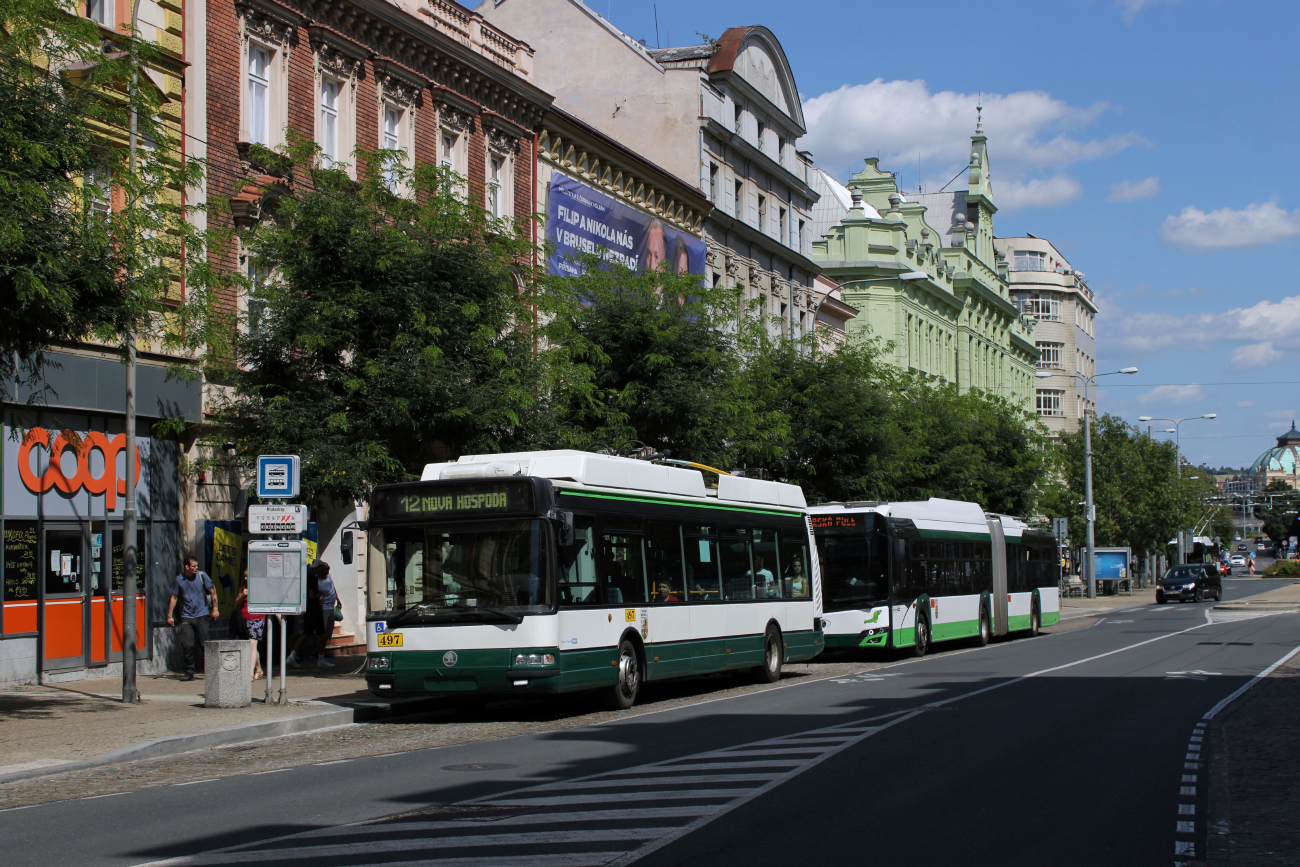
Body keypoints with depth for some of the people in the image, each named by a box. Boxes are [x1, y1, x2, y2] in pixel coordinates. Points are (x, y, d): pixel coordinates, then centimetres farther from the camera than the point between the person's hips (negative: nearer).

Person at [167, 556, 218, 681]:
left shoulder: (202, 576, 1)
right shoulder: (178, 580, 4)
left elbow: (212, 592, 7)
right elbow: (174, 597, 11)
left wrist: (214, 608, 1)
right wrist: (170, 616, 8)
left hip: (202, 615, -1)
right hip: (186, 617, 1)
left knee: (204, 644, -5)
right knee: (187, 645, -5)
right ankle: (189, 672, 5)